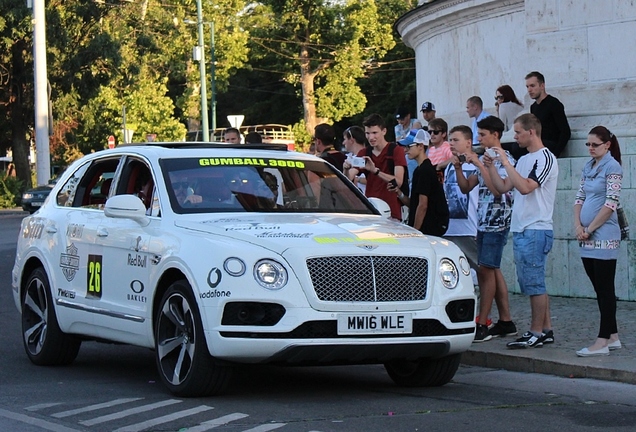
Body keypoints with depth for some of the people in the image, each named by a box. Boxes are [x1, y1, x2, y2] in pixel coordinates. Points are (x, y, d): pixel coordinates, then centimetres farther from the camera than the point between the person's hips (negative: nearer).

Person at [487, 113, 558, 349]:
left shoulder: (545, 159, -11)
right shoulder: (524, 160, 18)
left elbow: (525, 187, -23)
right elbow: (503, 187, 17)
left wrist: (505, 162, -19)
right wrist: (491, 167, 5)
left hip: (535, 231, -10)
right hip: (521, 230, 10)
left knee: (535, 284, -7)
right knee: (532, 284, 11)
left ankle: (536, 333, -4)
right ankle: (546, 330, 16)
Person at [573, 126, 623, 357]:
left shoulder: (612, 167, -8)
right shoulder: (588, 167, 14)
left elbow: (611, 204, -15)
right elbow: (579, 198, 14)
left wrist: (590, 229, -13)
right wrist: (578, 226, -1)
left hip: (604, 235, -8)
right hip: (587, 237, 8)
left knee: (605, 288, -6)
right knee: (599, 288, 11)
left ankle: (602, 341, -7)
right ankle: (612, 336, 17)